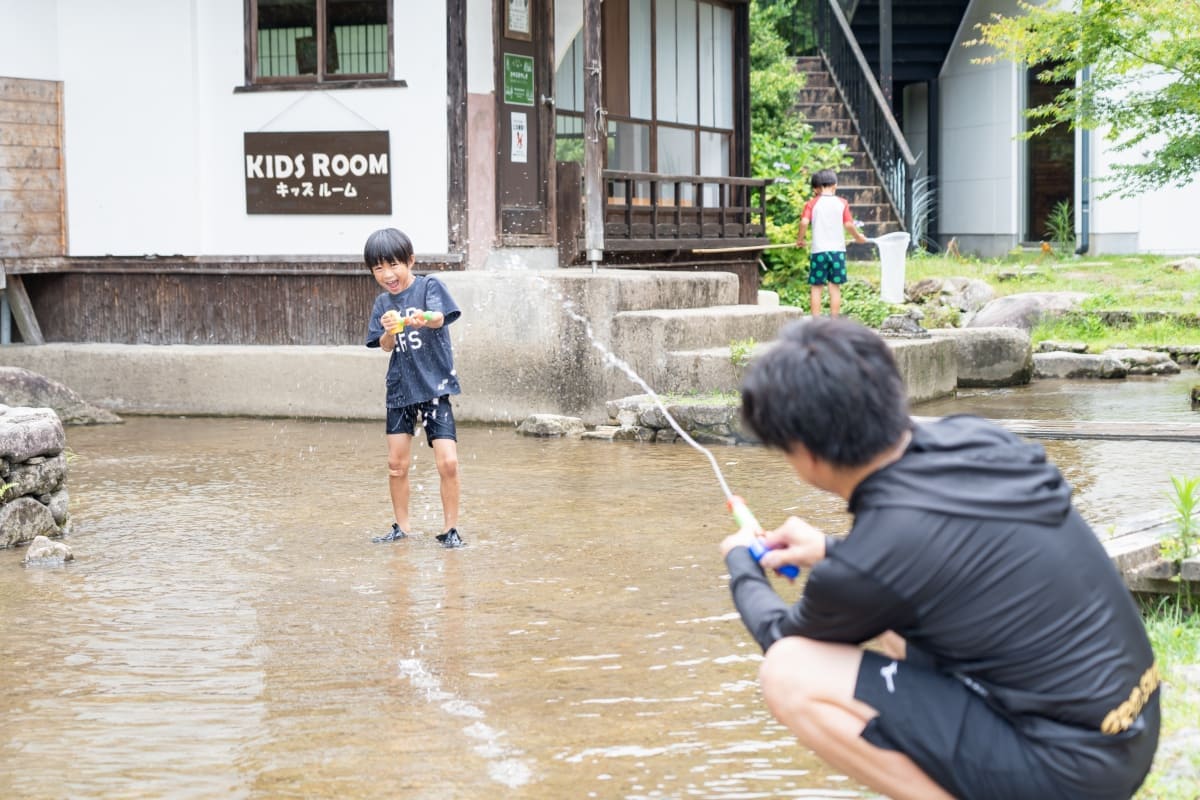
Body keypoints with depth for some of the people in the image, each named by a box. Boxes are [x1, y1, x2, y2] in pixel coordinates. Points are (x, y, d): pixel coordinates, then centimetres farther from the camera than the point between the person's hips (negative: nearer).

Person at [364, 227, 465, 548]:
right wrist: (388, 331, -28)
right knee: (396, 464, 8)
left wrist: (425, 318, -50)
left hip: (434, 386, -4)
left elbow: (440, 317, -26)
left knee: (448, 462, -11)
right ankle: (401, 527, 23)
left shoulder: (429, 286, -7)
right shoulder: (383, 303, 6)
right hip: (400, 389, 4)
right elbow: (385, 346, -4)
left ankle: (450, 528, 2)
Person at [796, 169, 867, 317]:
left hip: (818, 250, -1)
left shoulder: (812, 204, 0)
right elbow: (848, 224, -3)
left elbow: (804, 222, -13)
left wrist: (800, 239, 2)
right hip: (838, 249, 1)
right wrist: (858, 237, 15)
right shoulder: (842, 203, 3)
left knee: (816, 288, 4)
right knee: (835, 287, 7)